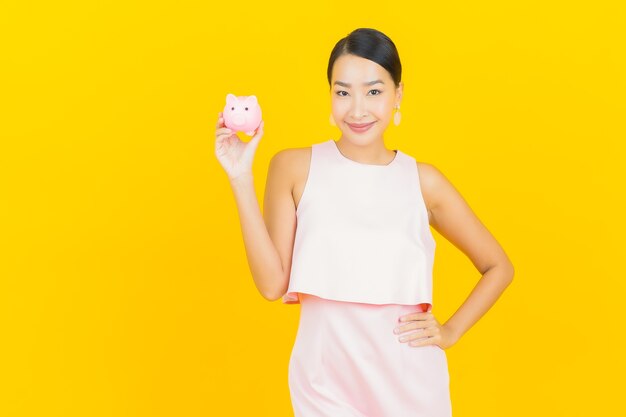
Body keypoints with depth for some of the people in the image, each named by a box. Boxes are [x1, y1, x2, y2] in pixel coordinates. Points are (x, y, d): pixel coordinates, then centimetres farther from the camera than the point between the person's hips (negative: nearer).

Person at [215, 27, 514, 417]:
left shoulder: (423, 180, 0)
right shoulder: (294, 167, -3)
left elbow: (499, 267, 11)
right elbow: (273, 283, -9)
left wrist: (451, 331, -1)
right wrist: (242, 179, -12)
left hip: (411, 382, 1)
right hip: (326, 381, -1)